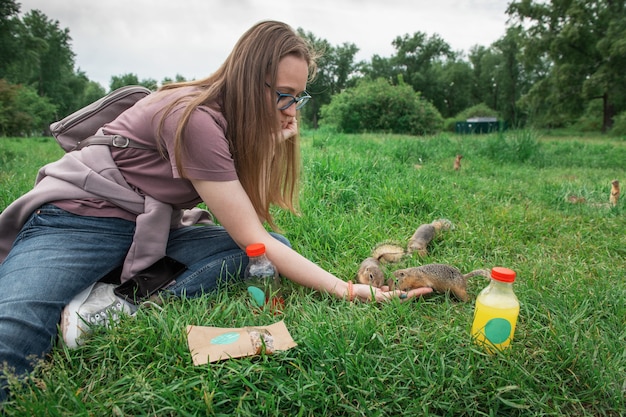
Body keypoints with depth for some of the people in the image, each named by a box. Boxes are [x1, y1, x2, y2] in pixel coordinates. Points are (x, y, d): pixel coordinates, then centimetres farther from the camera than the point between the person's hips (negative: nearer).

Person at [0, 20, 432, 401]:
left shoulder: (238, 122, 2)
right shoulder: (196, 118, -23)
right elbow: (252, 240, -23)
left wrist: (273, 146, -15)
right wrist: (345, 289, -22)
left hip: (154, 229, 9)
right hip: (81, 219, -9)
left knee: (279, 244, -16)